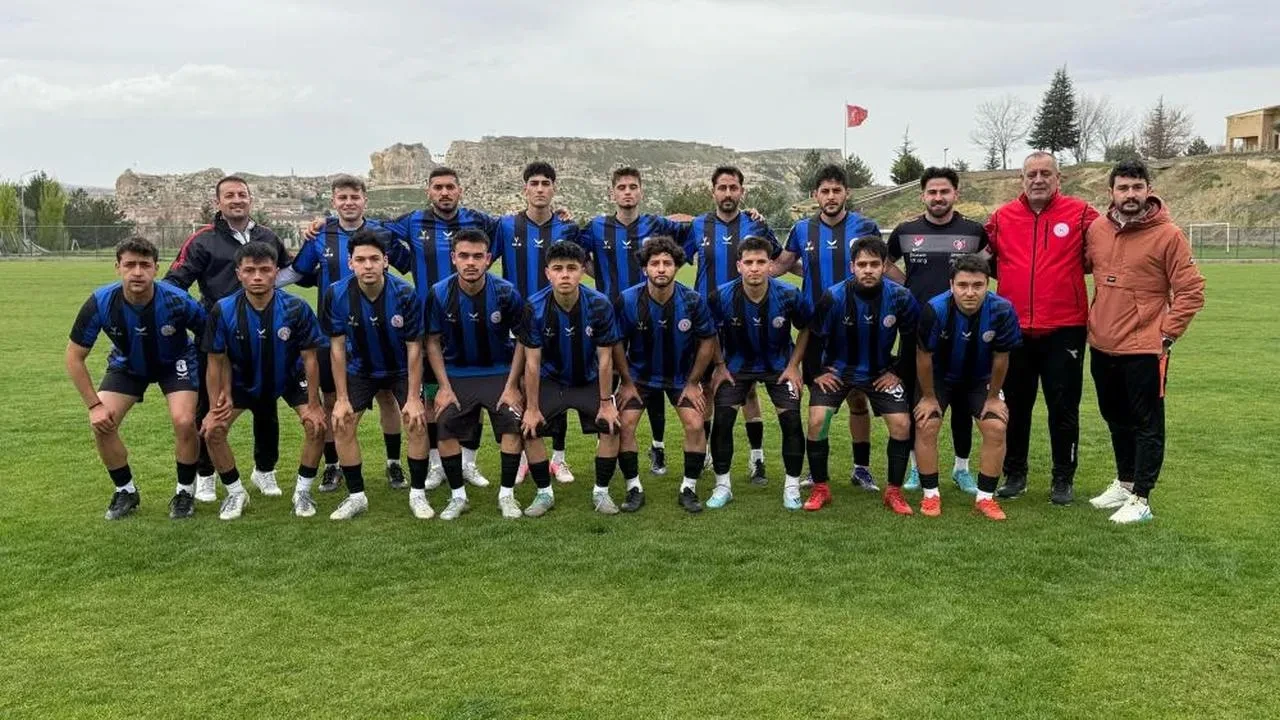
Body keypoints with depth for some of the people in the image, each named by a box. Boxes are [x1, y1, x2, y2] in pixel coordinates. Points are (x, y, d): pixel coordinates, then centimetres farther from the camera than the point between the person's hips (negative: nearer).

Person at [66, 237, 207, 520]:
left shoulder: (177, 302, -34)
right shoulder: (100, 303, -29)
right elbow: (74, 357, -15)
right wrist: (94, 405, -18)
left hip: (175, 363, -2)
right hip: (127, 364, 2)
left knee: (184, 422, -23)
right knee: (102, 425, -14)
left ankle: (185, 492, 2)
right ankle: (125, 492, 11)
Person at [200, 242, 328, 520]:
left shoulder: (296, 308, -28)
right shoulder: (223, 310, -25)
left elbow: (310, 358, -17)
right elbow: (216, 362, -13)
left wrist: (313, 404, -16)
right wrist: (215, 408, -11)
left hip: (290, 378, -1)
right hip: (242, 380, 1)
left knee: (317, 424, -18)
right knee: (212, 430, -11)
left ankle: (303, 491, 4)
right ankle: (236, 494, 11)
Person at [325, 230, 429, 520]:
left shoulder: (405, 294, -27)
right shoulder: (337, 294, -23)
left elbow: (414, 348, -18)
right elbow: (337, 347, -13)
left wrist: (413, 398, -19)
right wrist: (341, 398, -13)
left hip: (401, 369, -2)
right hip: (360, 369, 2)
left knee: (418, 423, -14)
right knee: (341, 425, -6)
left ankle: (418, 494, 3)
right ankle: (356, 496, 10)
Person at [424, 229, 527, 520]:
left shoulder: (506, 293, -16)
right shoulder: (440, 294, -13)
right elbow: (433, 342, -1)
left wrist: (512, 385, -10)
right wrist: (444, 387, -7)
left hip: (499, 372, -1)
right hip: (457, 374, 1)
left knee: (513, 425, -15)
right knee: (445, 429, -9)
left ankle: (507, 495, 3)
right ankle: (458, 497, 10)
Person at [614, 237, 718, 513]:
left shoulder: (693, 301, -20)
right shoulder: (628, 300, -19)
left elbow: (707, 341, -6)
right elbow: (618, 343, -6)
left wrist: (693, 383, -5)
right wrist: (627, 382, -6)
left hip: (682, 375, 0)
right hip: (639, 374, 0)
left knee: (695, 425, -13)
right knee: (624, 425, -13)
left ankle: (689, 488, 6)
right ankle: (634, 488, 4)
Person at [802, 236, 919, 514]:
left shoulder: (900, 297, -19)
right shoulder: (833, 297, -22)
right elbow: (814, 336, -8)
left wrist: (898, 372, -3)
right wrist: (817, 372, -7)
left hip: (880, 371, 1)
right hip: (836, 369, -1)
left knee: (902, 424, -10)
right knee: (817, 421, -15)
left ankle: (894, 492, 8)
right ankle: (820, 489, 3)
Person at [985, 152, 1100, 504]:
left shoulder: (1080, 213, -3)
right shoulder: (1002, 217, 4)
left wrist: (1070, 274, -1)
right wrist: (1012, 279, 7)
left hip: (1064, 329, -2)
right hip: (1014, 329, 2)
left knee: (1063, 407, 5)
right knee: (1015, 405, 12)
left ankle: (1063, 479, 18)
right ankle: (1014, 474, 25)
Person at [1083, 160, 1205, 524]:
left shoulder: (1168, 235, -11)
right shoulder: (1096, 229, 3)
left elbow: (1191, 291, -9)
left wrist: (1167, 334, -11)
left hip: (1144, 350, -5)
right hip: (1102, 346, 6)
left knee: (1147, 425, 3)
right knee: (1116, 419, 19)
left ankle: (1140, 499, 11)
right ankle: (1124, 482, 35)